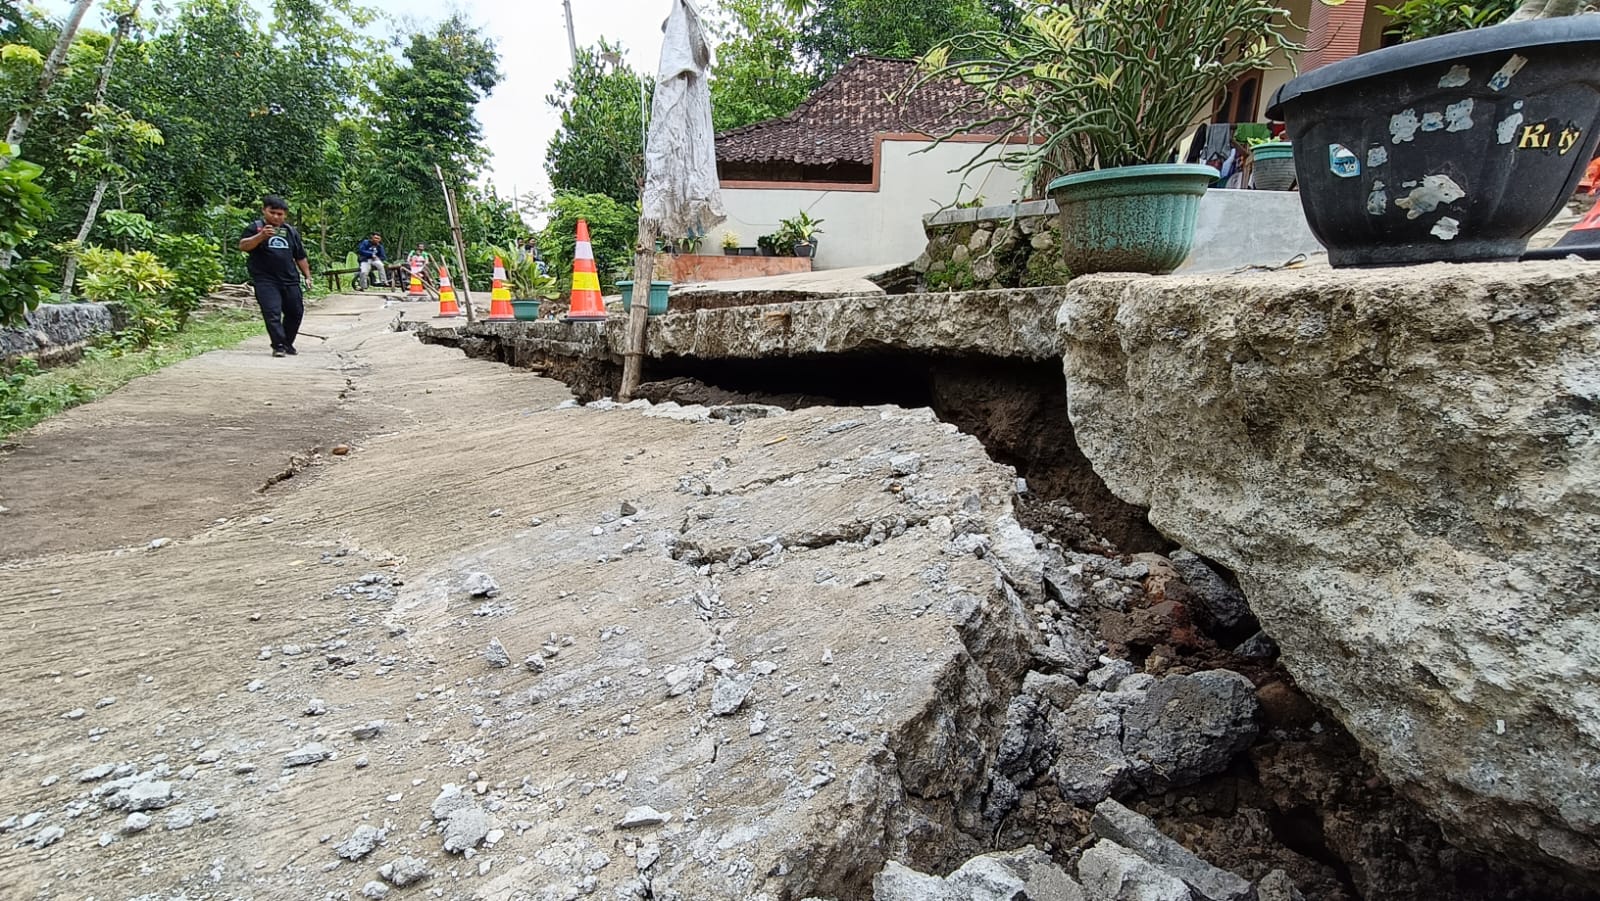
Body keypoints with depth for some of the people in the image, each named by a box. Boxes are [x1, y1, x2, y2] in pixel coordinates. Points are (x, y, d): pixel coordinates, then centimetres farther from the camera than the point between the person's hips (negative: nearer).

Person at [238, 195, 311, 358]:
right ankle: (278, 345, -14)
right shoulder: (255, 228, 1)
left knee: (295, 312, 8)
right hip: (266, 280, -5)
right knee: (272, 313, -14)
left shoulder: (291, 231, 15)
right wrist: (261, 236, -30)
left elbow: (300, 257, 21)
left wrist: (307, 276, 15)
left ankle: (288, 343, 23)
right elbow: (243, 246, -15)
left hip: (290, 280, 5)